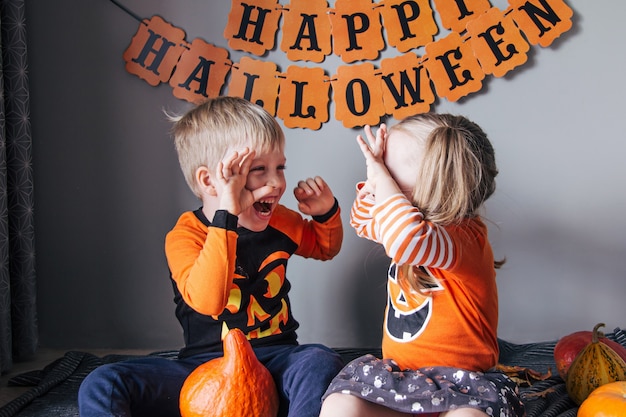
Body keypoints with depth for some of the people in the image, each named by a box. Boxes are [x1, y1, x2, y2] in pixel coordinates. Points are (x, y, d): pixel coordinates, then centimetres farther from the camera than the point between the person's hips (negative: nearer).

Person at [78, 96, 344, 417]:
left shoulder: (280, 222, 4)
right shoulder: (185, 237, -11)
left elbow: (326, 248, 26)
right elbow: (207, 301, -32)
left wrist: (326, 212, 3)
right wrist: (226, 216, -36)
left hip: (275, 361, 3)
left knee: (321, 362, -32)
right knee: (99, 388, -22)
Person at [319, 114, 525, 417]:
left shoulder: (463, 237, -20)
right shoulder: (411, 223, 8)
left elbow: (406, 240, -44)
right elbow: (362, 221, 28)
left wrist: (381, 176, -27)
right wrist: (374, 175, 7)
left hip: (460, 380, -7)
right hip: (398, 373, 7)